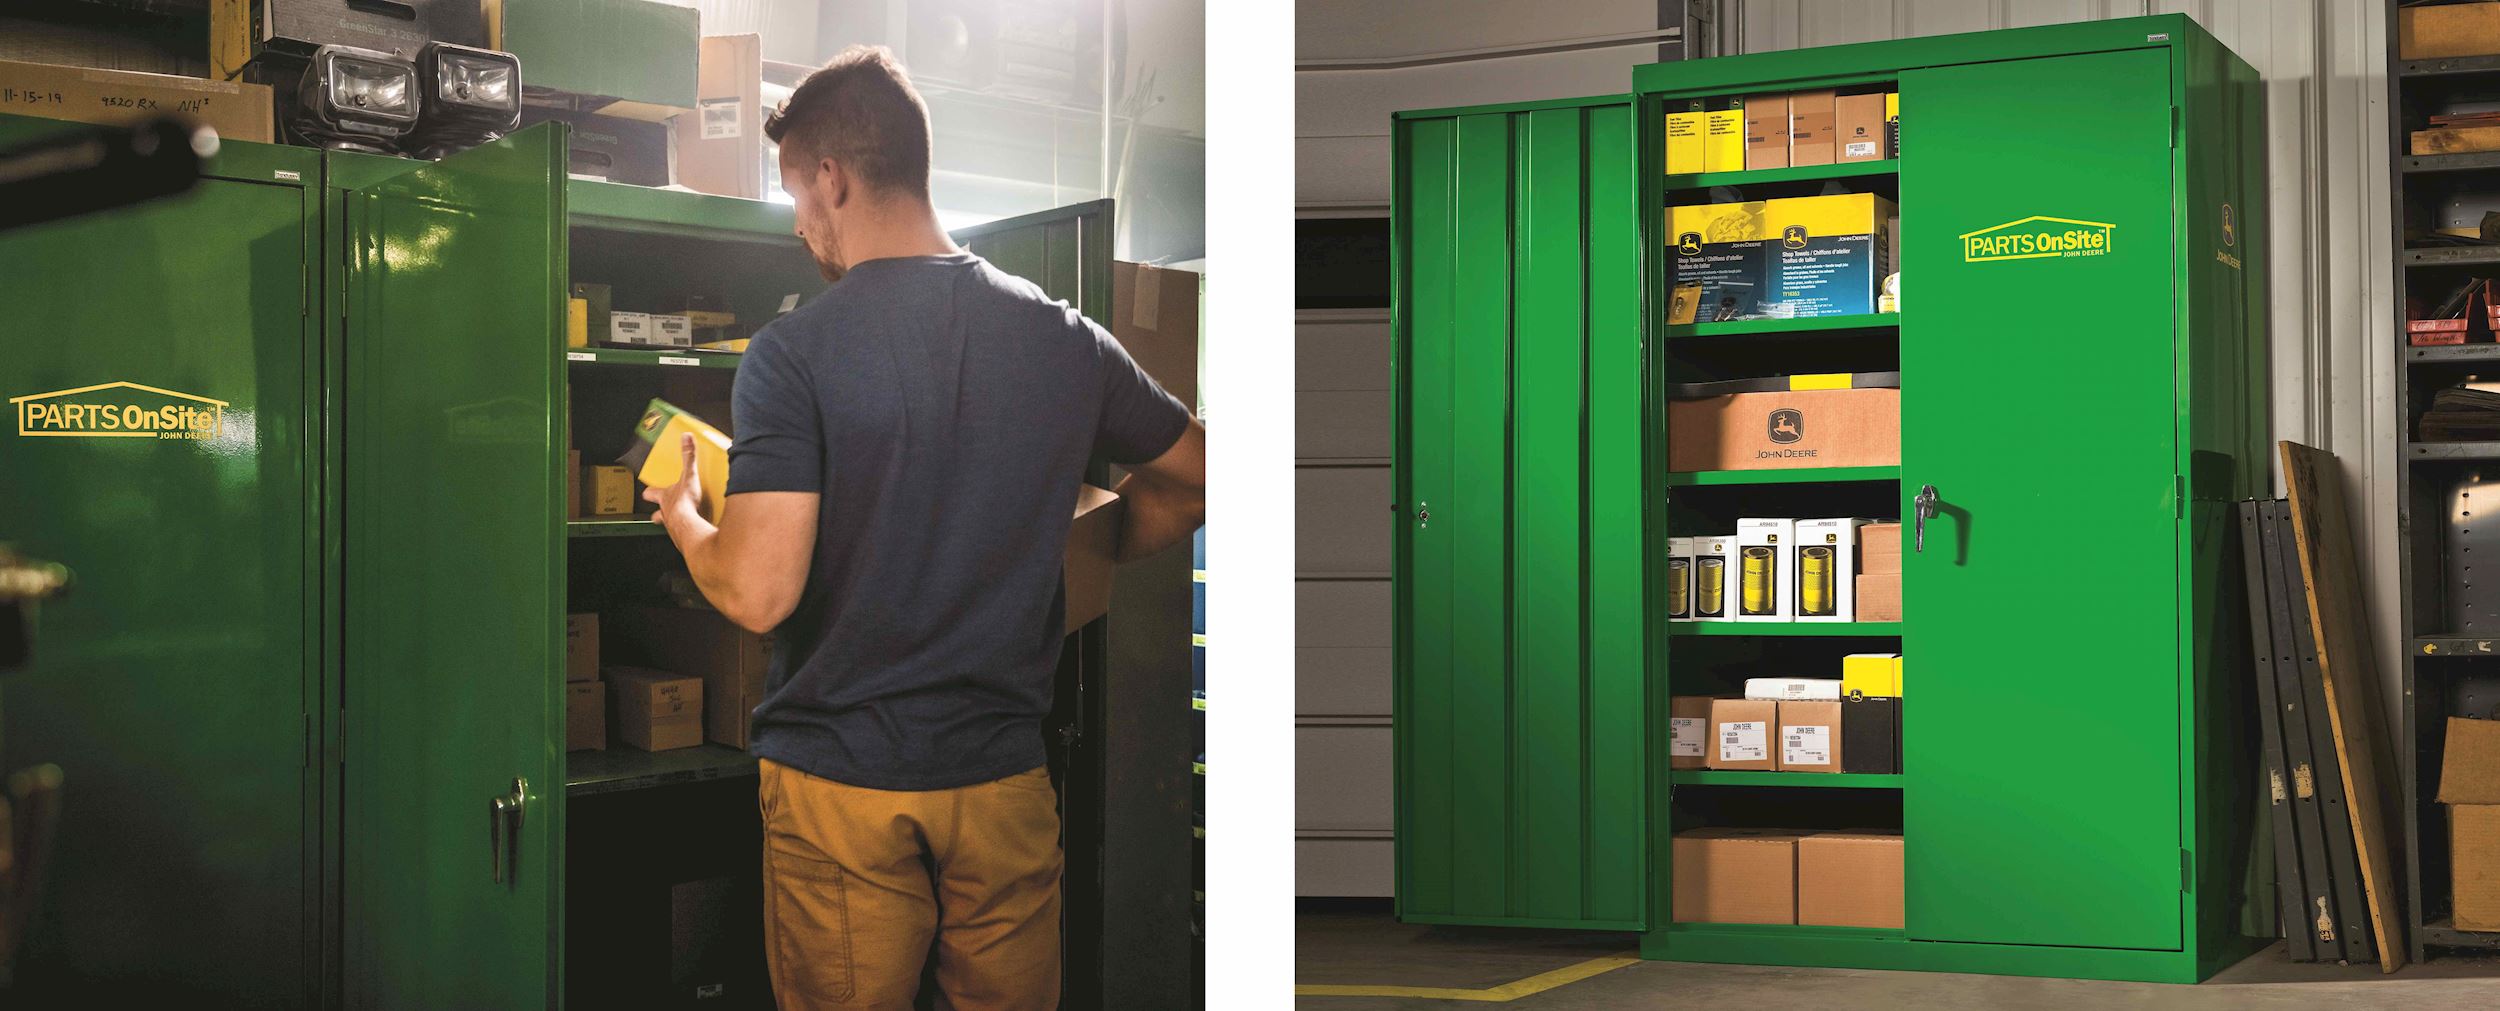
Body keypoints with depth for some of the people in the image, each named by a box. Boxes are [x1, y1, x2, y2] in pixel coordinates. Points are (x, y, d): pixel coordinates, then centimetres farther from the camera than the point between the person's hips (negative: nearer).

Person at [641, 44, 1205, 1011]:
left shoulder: (793, 354, -13)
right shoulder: (1065, 340, 0)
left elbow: (758, 593, -19)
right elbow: (1196, 482, 14)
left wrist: (683, 517, 2)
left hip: (840, 784, -3)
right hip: (1005, 782, 3)